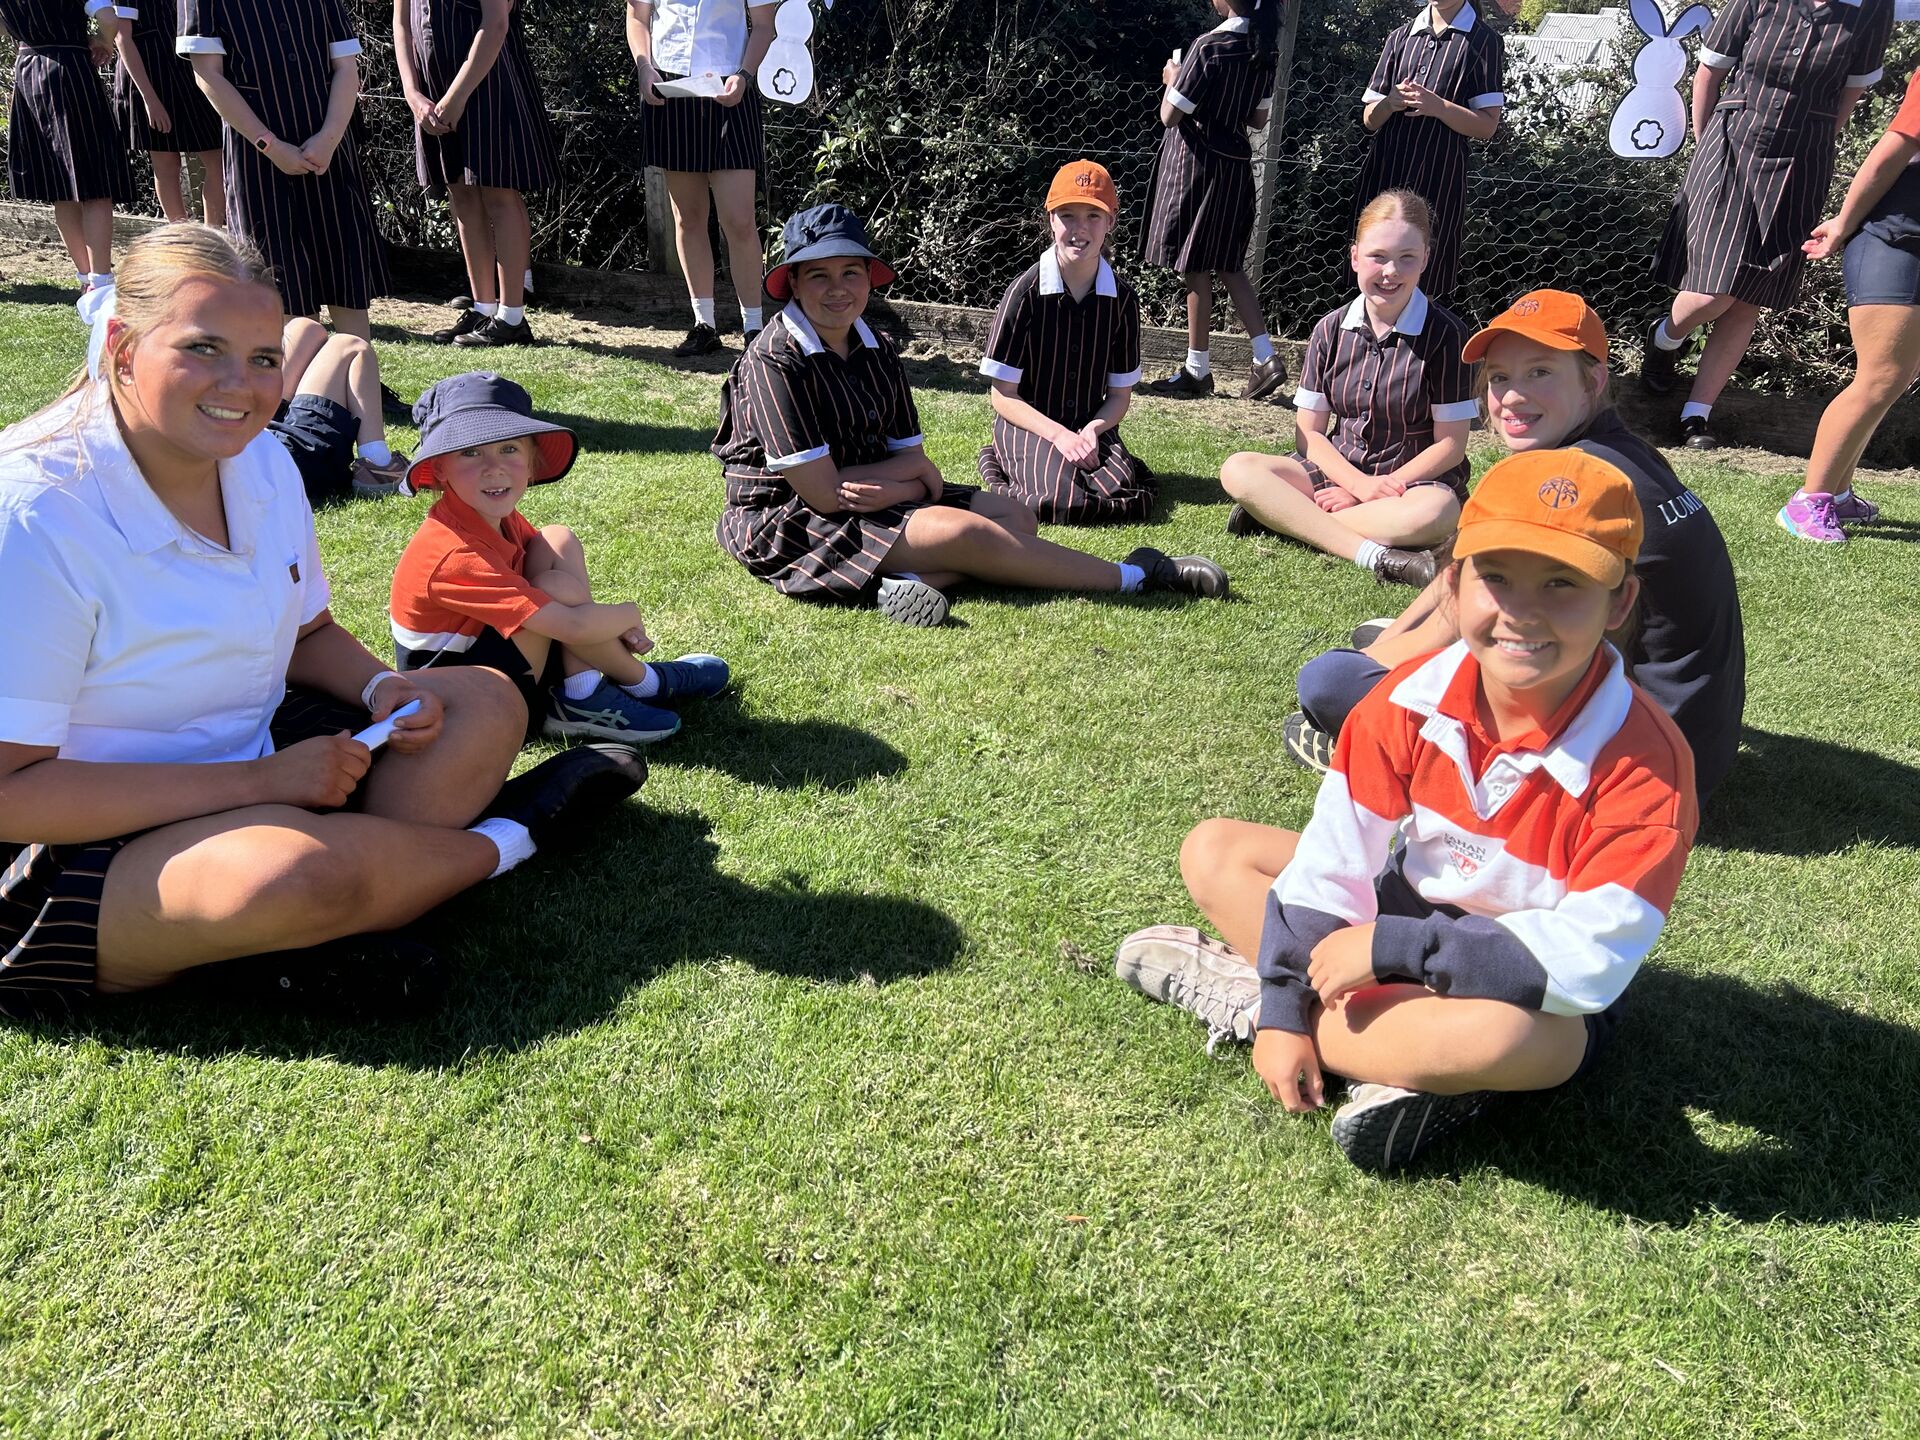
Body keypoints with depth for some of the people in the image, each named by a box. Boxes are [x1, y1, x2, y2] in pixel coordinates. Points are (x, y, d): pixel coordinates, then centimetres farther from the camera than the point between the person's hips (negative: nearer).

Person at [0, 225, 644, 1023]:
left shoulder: (261, 463, 1)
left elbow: (307, 634, 17)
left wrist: (380, 688, -7)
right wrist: (262, 782, -25)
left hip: (257, 760, 8)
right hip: (78, 856, -8)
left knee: (485, 703, -2)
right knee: (294, 870, -38)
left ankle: (328, 934, -18)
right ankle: (505, 839, -5)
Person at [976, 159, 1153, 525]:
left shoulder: (1122, 298, 1)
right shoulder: (1025, 292, -9)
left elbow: (1120, 394, 7)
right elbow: (1003, 397, -7)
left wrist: (1092, 430, -14)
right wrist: (1058, 434, -20)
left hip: (1092, 427, 3)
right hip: (1030, 425, -3)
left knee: (1127, 497, -26)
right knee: (1060, 501, -32)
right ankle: (999, 464, 2)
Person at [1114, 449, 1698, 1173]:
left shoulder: (1643, 760, -27)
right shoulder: (1412, 697, -15)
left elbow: (1589, 961, -31)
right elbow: (1330, 860, -13)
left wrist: (1392, 945, -31)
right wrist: (1285, 1009, -19)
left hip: (1542, 996, -5)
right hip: (1410, 907, 6)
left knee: (1496, 1035, -42)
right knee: (1212, 849, -4)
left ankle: (1241, 997, -20)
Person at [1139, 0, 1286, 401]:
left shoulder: (1209, 47, -17)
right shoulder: (1265, 51, 5)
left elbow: (1169, 116, -15)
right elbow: (1258, 120, 13)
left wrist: (1173, 80, 3)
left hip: (1196, 163, -7)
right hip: (1235, 166, 7)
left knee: (1195, 268, 1)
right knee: (1228, 265, 15)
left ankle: (1198, 371, 10)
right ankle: (1266, 359, 9)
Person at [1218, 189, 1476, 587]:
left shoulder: (1445, 334, -6)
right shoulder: (1331, 330, 3)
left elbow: (1451, 443, -6)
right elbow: (1310, 433, 1)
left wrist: (1383, 489, -17)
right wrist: (1360, 484, -17)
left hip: (1414, 478, -3)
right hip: (1335, 471, 3)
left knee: (1436, 511, -40)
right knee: (1238, 470, -23)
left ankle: (1280, 516, -28)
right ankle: (1375, 555, -35)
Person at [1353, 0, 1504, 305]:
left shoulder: (1484, 41, 3)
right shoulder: (1400, 36, 16)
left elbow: (1487, 126, -3)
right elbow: (1370, 120, 14)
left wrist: (1438, 106, -18)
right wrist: (1390, 103, -8)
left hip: (1438, 182, -4)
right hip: (1383, 175, 4)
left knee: (1429, 286, -5)